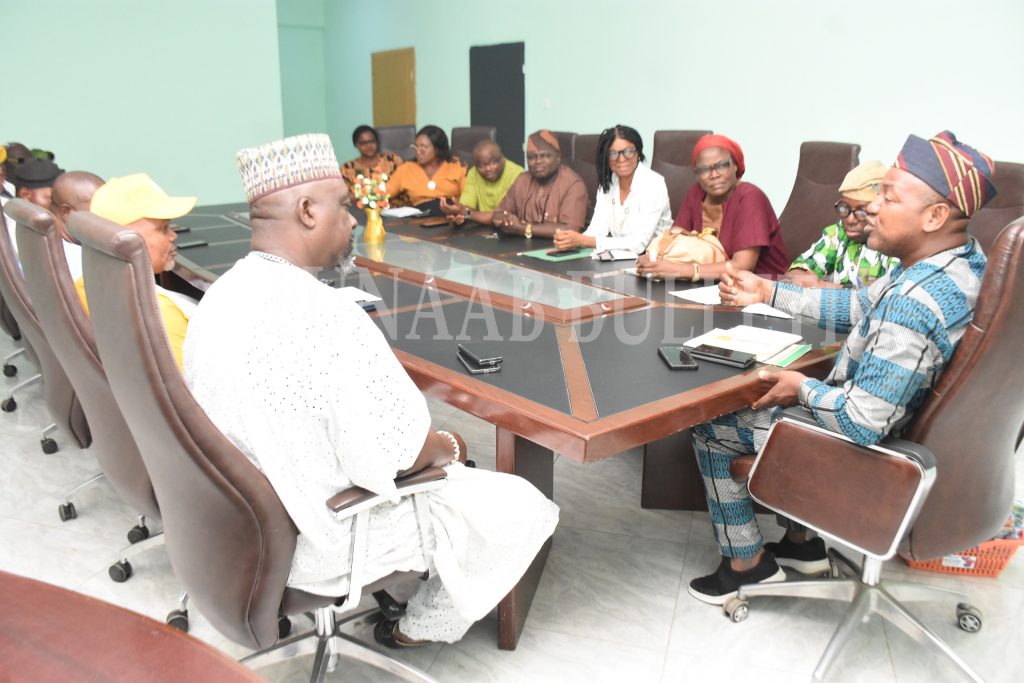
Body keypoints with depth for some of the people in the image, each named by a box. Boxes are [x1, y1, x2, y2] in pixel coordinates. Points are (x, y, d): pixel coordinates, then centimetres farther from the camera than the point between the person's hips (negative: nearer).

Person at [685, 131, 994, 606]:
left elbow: (862, 424, -35)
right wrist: (768, 292, 6)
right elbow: (859, 308, 7)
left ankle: (748, 562, 24)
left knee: (709, 428, 7)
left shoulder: (912, 307, -36)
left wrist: (803, 389, -16)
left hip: (857, 448, -9)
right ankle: (800, 543, 36)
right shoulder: (963, 259, -6)